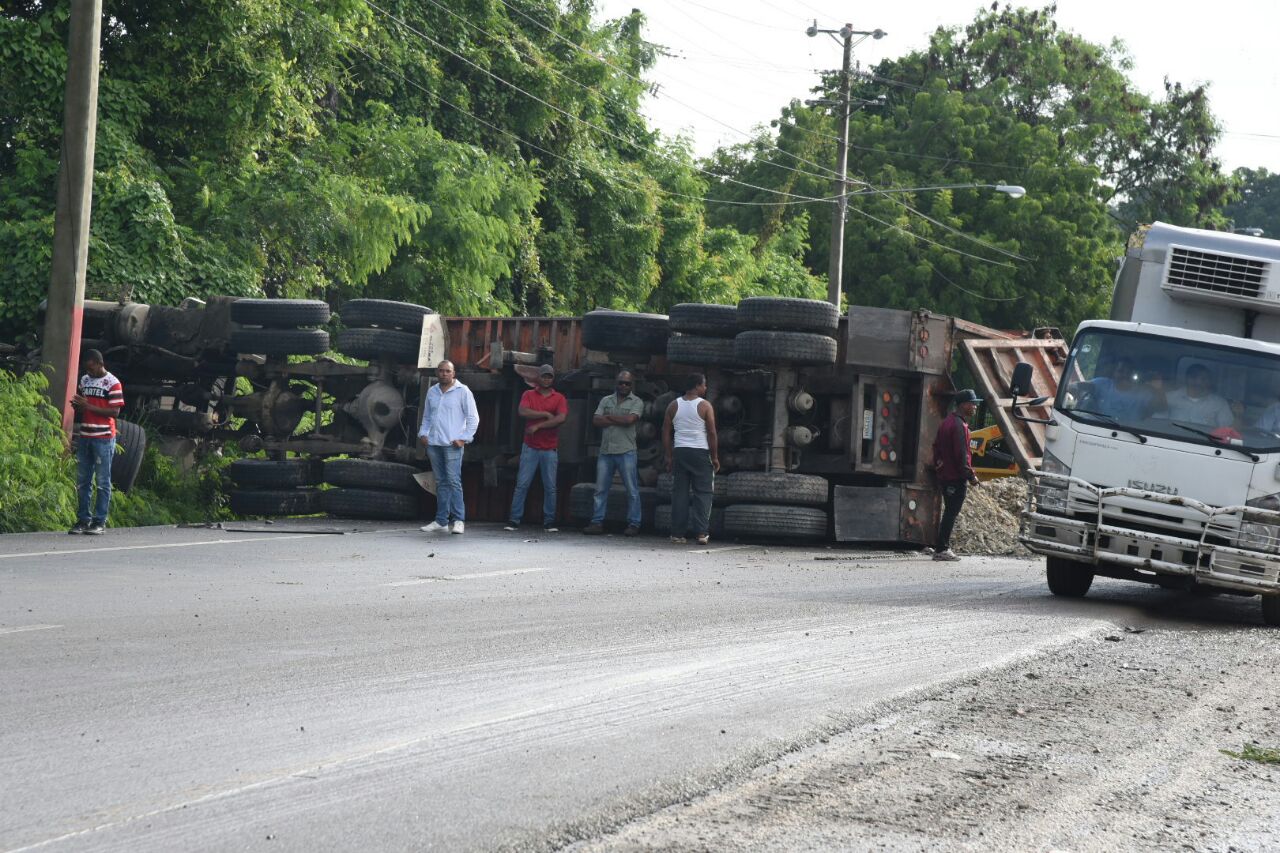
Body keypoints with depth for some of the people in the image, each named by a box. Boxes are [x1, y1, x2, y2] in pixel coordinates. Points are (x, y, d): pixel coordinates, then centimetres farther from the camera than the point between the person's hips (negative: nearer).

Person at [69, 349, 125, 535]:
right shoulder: (84, 380, 13)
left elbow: (115, 411, -12)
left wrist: (88, 406, -18)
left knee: (102, 481, -1)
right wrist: (77, 406, -3)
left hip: (103, 437, -6)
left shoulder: (112, 383, -6)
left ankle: (100, 522, 0)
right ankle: (83, 519, 12)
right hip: (84, 436, 6)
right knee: (82, 481, 7)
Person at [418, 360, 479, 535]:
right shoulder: (432, 392, 16)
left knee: (453, 481, -12)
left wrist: (464, 438, -8)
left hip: (452, 444, -6)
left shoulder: (462, 391, 0)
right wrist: (423, 433, 9)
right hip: (433, 444, 6)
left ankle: (459, 520, -11)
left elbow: (473, 418, -1)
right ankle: (441, 521, 11)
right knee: (441, 482, 8)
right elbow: (426, 417, 25)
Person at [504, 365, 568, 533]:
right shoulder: (529, 395, 8)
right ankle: (514, 521, -1)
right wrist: (546, 414, -11)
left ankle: (549, 522, 7)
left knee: (550, 487, 2)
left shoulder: (559, 398, 7)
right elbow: (523, 412, -11)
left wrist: (538, 426, -12)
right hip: (530, 448, 0)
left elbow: (561, 418, -10)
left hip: (550, 449, 0)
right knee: (522, 484, -3)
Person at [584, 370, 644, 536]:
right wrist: (619, 421, -7)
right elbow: (596, 420, 2)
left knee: (632, 489, -2)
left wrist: (609, 417, -3)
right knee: (600, 489, 4)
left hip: (626, 452, -4)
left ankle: (633, 524, 2)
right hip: (606, 451, 4)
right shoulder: (606, 401, 14)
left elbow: (630, 419, -14)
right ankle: (597, 522, 8)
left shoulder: (636, 402, 3)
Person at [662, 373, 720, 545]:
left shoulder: (673, 405, 7)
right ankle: (702, 532, -6)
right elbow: (712, 433, -7)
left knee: (679, 492, 6)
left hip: (679, 453, 3)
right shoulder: (705, 406, -5)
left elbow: (666, 433, 7)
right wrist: (715, 457, 0)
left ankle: (677, 533, 3)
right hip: (700, 452, -3)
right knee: (703, 492, 1)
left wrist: (669, 456, 12)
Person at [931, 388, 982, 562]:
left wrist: (938, 467, 23)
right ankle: (942, 549, -7)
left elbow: (936, 447, 22)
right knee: (951, 514, -7)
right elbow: (961, 454, -21)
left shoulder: (946, 422, 16)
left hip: (944, 476, 10)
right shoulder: (959, 425, -16)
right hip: (956, 479, -10)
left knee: (949, 513, 15)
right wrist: (970, 476, -16)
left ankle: (943, 548, 18)